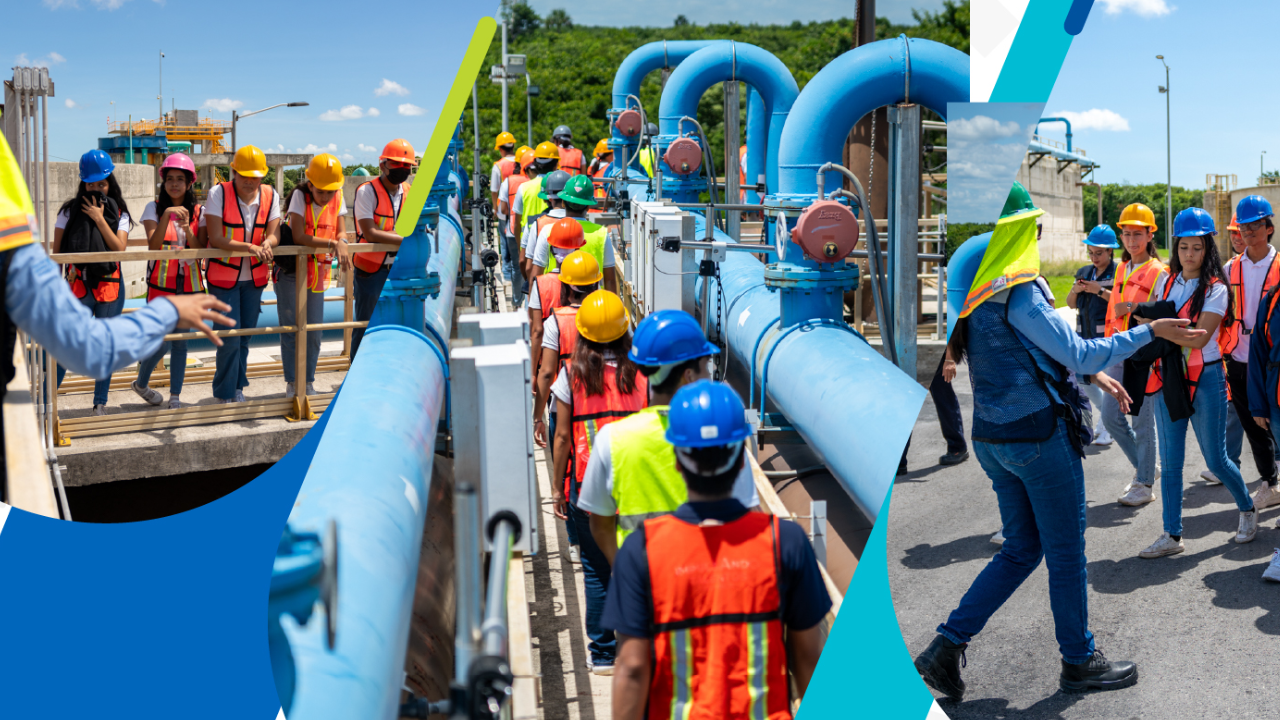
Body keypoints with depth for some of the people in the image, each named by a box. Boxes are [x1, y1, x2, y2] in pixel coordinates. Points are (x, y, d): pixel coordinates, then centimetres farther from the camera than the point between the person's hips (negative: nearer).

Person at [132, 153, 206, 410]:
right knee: (162, 343, -5)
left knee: (181, 343, 6)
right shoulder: (154, 208, 0)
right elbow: (153, 245, -13)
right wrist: (167, 216, -24)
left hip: (189, 285, 2)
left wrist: (187, 228, -19)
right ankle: (140, 383, 21)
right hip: (161, 284, -2)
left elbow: (200, 250, -2)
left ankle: (175, 396, 15)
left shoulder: (197, 212, 5)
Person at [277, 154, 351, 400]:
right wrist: (332, 243, -27)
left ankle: (308, 382, 18)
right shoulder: (300, 195, -14)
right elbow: (299, 236, -21)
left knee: (314, 331, 6)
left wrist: (341, 244, -26)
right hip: (291, 271, -4)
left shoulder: (337, 198, -1)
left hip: (318, 273, 4)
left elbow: (341, 232, -3)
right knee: (290, 327, -3)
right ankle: (292, 383, 5)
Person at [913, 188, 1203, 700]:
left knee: (1021, 548, 17)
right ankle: (1079, 662, 23)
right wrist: (1150, 332, -9)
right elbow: (1079, 354, -18)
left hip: (993, 438, 9)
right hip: (1039, 436, -8)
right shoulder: (1017, 291, -18)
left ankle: (946, 648, 10)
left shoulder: (978, 289, 9)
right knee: (1066, 554, 8)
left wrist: (1092, 374, 18)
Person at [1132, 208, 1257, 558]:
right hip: (1168, 377, 5)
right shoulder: (1166, 282, 7)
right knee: (1170, 462, 4)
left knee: (1216, 460, 4)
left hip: (1205, 379, -5)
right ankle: (1172, 536, 11)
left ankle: (1247, 510, 32)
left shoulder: (1215, 289, -8)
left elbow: (1200, 337, -18)